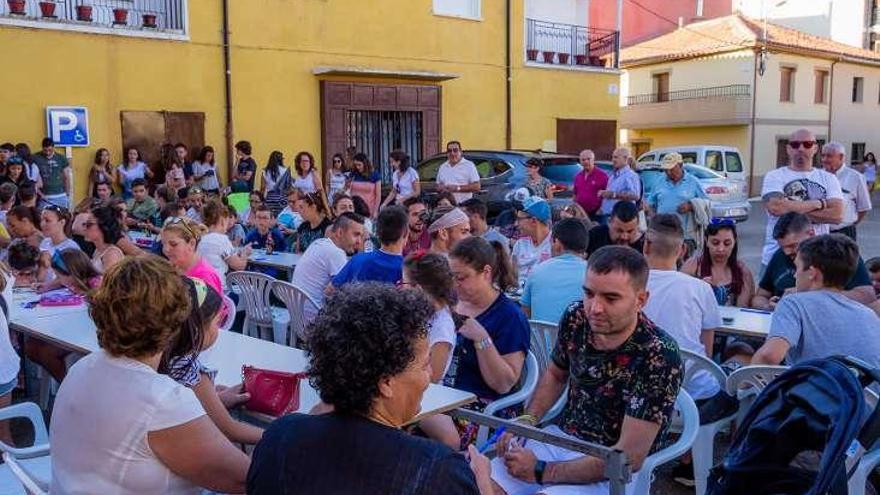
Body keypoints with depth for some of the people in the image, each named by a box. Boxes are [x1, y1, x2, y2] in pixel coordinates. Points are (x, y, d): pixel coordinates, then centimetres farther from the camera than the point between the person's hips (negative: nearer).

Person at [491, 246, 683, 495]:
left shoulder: (659, 358, -24)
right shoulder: (575, 318, -8)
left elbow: (629, 457, -23)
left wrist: (541, 472, -20)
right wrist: (526, 421, -3)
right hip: (560, 437, 6)